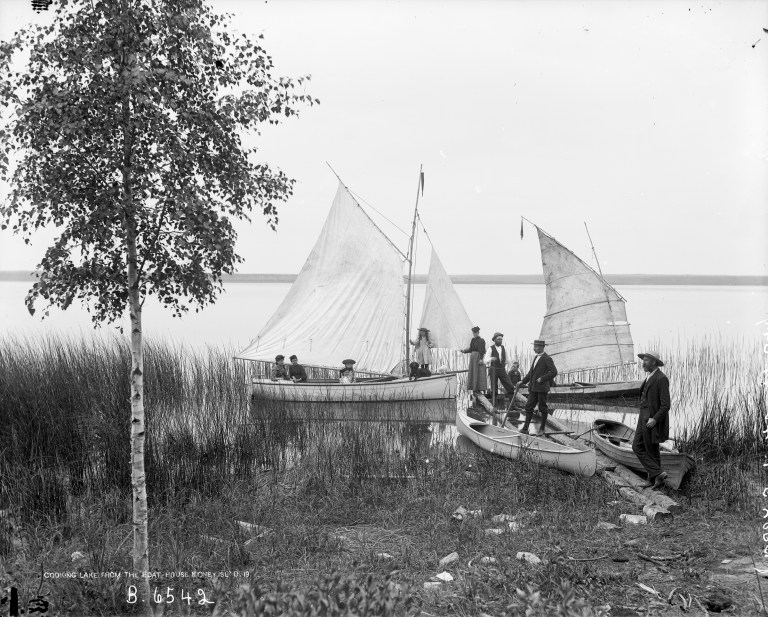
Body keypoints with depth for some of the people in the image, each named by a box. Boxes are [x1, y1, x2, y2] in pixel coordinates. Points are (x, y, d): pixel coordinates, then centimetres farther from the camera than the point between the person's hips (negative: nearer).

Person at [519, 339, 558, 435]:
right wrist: (523, 381, 16)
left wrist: (542, 378, -19)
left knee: (543, 408, 3)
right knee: (529, 407, 1)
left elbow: (554, 372, -17)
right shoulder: (536, 357, 16)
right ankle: (525, 429, 0)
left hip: (542, 387, -8)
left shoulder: (547, 359, -10)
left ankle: (543, 428, 14)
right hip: (533, 388, 8)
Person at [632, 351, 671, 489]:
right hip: (644, 418, 9)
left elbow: (666, 405, -19)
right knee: (637, 447, 4)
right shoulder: (649, 378, 13)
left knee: (652, 450, 1)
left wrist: (655, 419, -24)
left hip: (653, 419, -9)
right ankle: (657, 474, 5)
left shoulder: (661, 379, -15)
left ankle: (655, 478, 11)